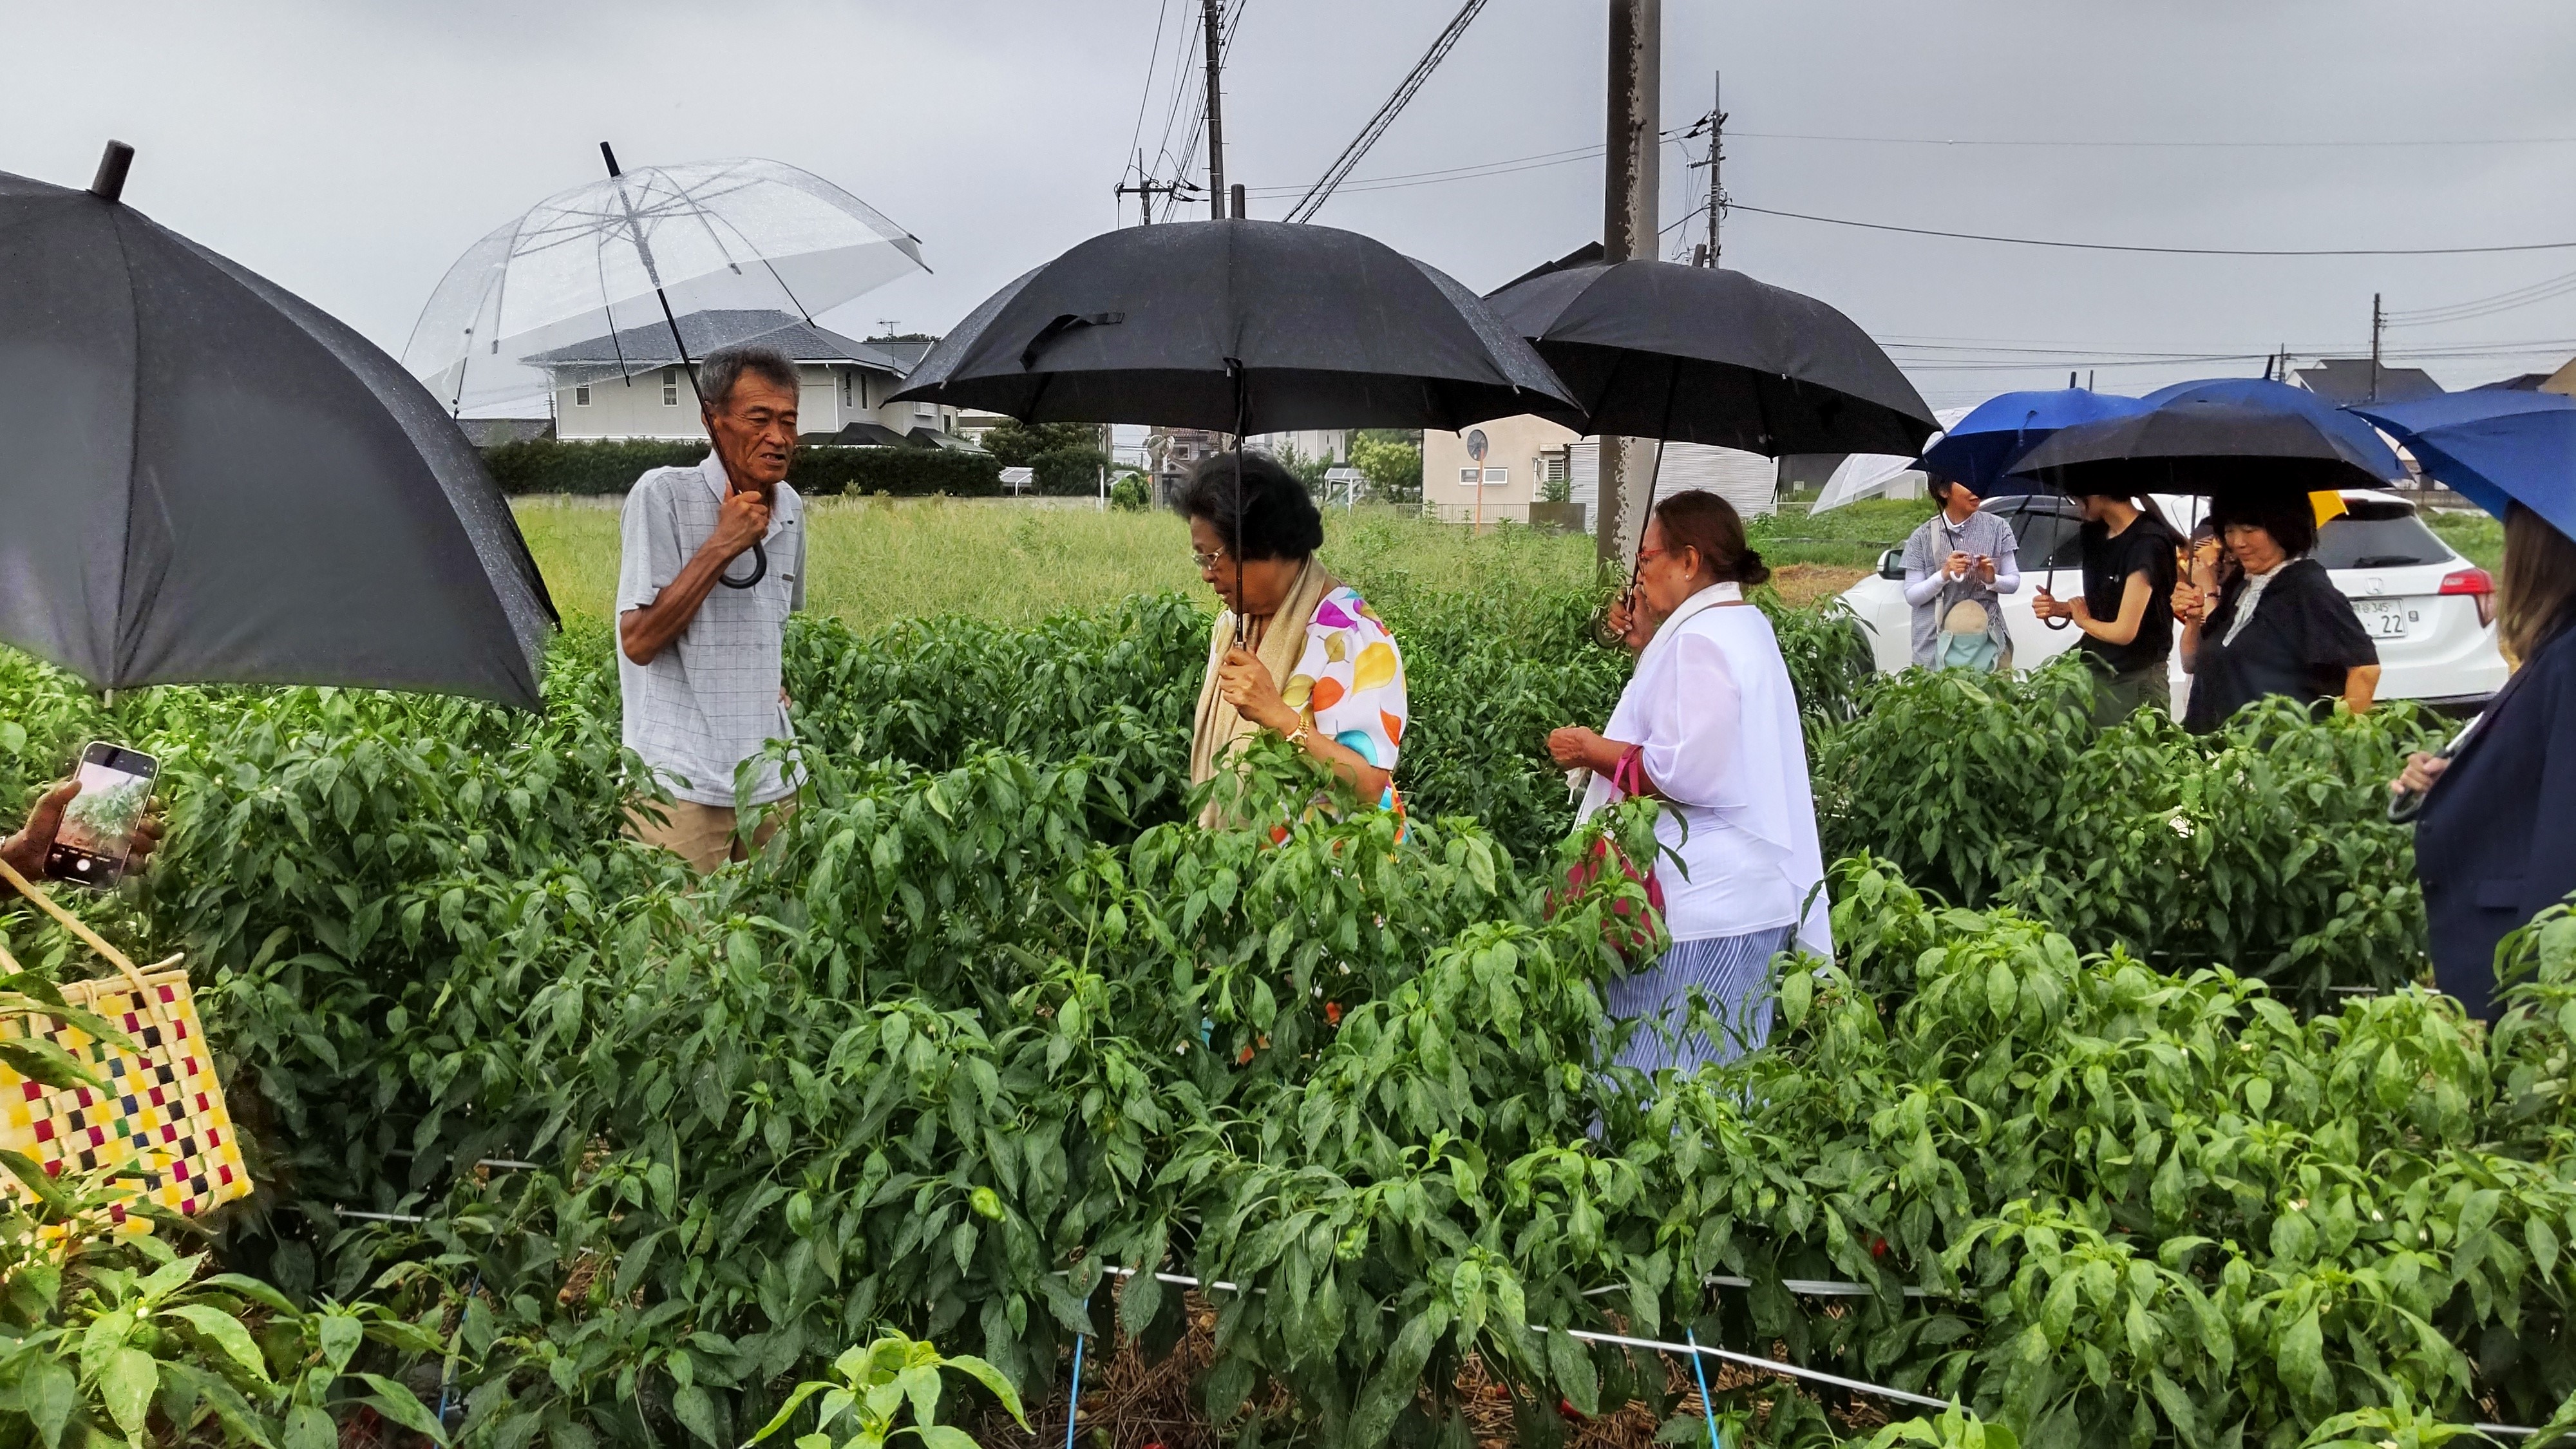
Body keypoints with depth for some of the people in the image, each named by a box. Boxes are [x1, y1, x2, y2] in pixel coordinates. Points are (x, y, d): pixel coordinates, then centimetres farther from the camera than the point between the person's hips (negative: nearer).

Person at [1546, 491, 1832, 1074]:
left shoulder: (1701, 640, -16)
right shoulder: (1744, 626, 16)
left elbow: (1685, 771, -24)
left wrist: (1593, 751, -11)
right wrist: (1647, 644, 18)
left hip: (1700, 911, -11)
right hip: (1745, 899, 11)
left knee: (1663, 1073, -4)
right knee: (1723, 1073, 14)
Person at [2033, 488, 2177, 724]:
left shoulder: (2148, 543, -18)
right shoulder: (2095, 534, 8)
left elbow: (2124, 631, -20)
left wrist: (2083, 621, -1)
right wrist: (2057, 608, -1)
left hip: (2135, 684, -7)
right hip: (2094, 673, 7)